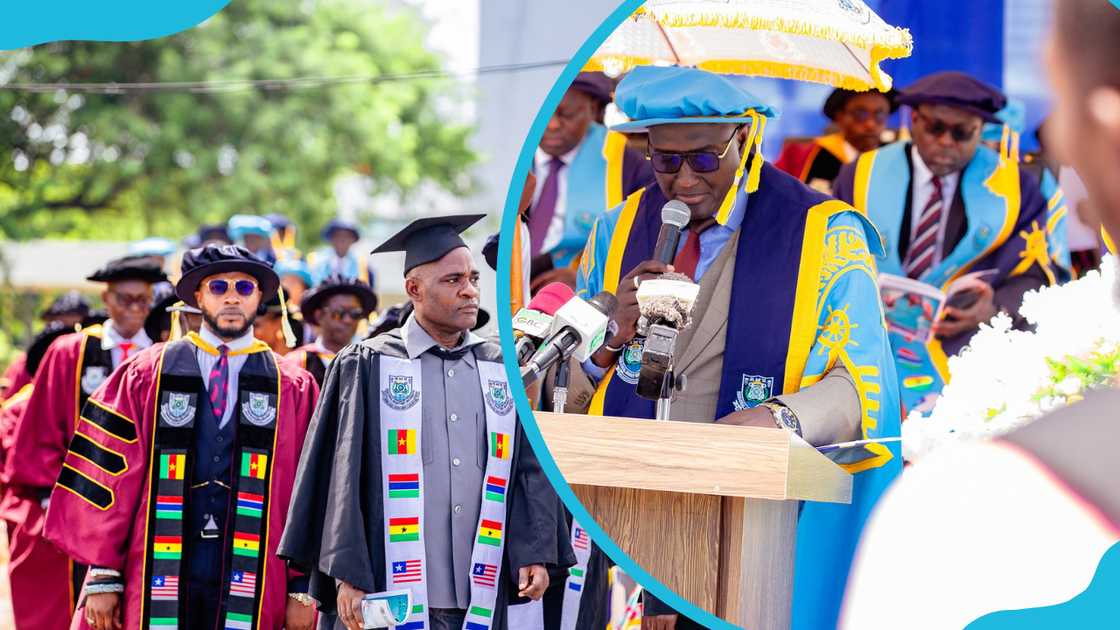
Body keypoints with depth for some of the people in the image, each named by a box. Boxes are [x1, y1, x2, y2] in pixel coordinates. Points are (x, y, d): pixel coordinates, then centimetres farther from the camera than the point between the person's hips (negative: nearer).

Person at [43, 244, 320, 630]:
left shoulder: (294, 391, 9)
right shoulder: (146, 376, 8)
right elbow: (109, 475, 5)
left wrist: (301, 591, 1)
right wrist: (103, 576, -1)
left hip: (252, 584, 0)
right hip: (156, 582, 0)